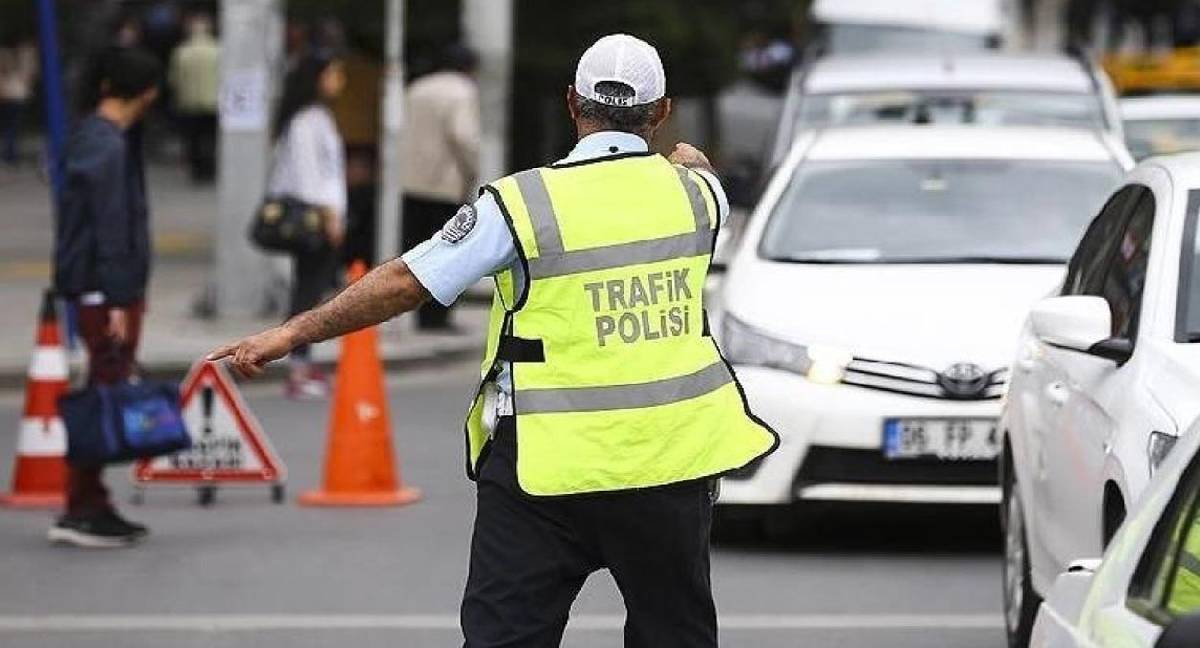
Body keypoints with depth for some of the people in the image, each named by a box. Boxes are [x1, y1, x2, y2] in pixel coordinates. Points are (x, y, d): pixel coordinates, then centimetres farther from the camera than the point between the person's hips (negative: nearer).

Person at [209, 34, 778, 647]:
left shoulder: (523, 204, -10)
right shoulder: (692, 189, 2)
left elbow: (404, 282, -9)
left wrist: (291, 334, 0)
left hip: (551, 470, -3)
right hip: (670, 457, 3)